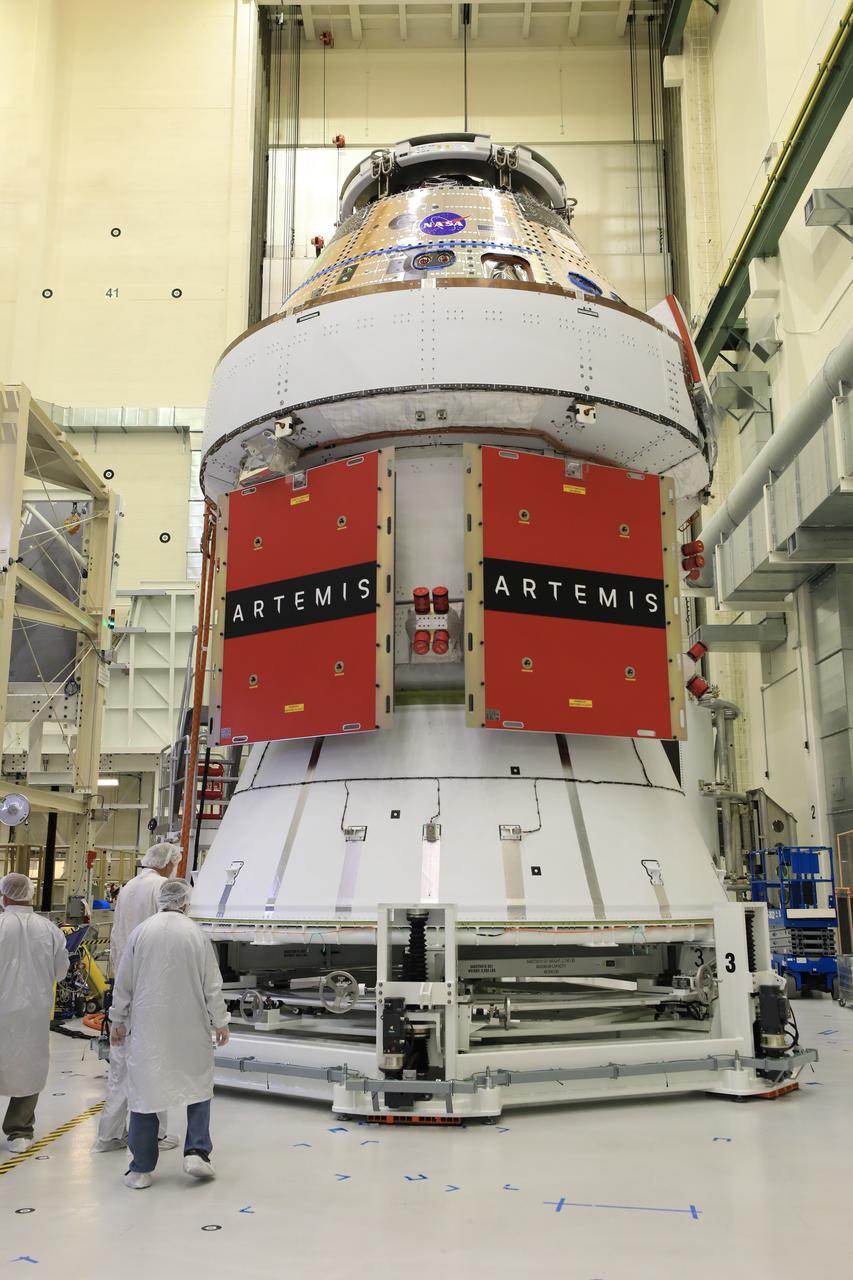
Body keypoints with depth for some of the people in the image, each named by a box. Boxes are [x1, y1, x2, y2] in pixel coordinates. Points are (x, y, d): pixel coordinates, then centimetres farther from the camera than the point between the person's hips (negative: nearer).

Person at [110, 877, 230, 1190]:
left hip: (147, 1027, 1)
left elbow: (123, 984, 2)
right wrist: (220, 1022, 8)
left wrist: (118, 1022, 14)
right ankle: (196, 1152, 9)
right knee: (198, 1085, 17)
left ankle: (141, 1170, 15)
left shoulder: (140, 933, -4)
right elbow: (212, 986, -3)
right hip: (189, 1027, -1)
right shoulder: (197, 935, -7)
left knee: (144, 1090, 8)